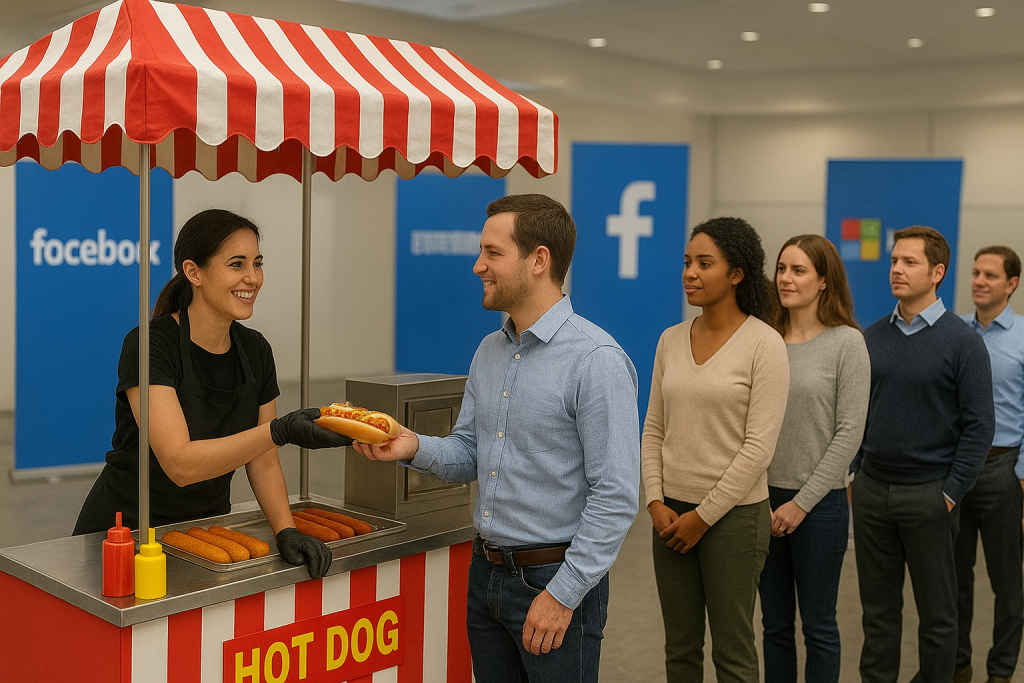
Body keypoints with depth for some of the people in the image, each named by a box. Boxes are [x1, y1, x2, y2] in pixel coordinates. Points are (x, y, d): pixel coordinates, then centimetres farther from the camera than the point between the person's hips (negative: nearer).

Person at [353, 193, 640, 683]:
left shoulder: (596, 361, -18)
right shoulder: (489, 352, 8)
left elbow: (616, 496, -19)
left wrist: (563, 593, -18)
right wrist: (416, 448, -9)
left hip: (554, 578, -7)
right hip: (485, 572, 7)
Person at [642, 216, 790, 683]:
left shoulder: (764, 344, -11)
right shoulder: (671, 340, 6)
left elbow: (758, 447, -14)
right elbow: (654, 429, 10)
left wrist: (705, 515, -12)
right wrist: (656, 501, -2)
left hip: (733, 515, -5)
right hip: (672, 513, 6)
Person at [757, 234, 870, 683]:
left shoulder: (846, 342, -7)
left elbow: (849, 432, -10)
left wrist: (802, 502, -11)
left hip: (819, 503, -4)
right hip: (766, 498, 4)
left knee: (817, 626, 8)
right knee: (775, 623, 13)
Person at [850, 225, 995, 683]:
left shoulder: (961, 341, -7)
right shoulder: (872, 337, 6)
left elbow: (979, 425, -9)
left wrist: (951, 493, -11)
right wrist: (854, 473, 6)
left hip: (928, 495, -4)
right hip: (871, 490, 4)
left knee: (936, 611, 10)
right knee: (878, 607, 12)